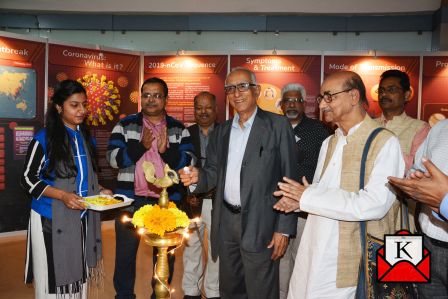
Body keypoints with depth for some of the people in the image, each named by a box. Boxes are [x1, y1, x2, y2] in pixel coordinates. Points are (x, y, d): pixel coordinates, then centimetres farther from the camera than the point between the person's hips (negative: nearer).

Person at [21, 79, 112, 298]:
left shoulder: (86, 139, 7)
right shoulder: (43, 139, -10)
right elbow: (28, 179, -8)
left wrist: (99, 191, -3)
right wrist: (62, 196, -21)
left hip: (82, 219, 5)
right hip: (50, 220, -5)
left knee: (77, 275, 12)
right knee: (52, 279, 6)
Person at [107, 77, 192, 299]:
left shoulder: (179, 129, 2)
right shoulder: (125, 125, 1)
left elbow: (189, 163, -6)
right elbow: (113, 159, -8)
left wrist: (166, 150, -23)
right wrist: (141, 146, -21)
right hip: (131, 201, 0)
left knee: (165, 256, 15)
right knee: (125, 255, 13)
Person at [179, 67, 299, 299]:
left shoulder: (277, 125, -5)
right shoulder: (220, 131, 11)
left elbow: (289, 179, -7)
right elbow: (214, 174, 12)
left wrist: (284, 228, -11)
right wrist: (197, 177, -10)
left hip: (259, 223, -5)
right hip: (225, 221, 5)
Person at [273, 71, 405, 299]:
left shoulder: (385, 143, -11)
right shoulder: (329, 143, 13)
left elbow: (375, 204, -22)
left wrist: (308, 198, -18)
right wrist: (300, 199, -7)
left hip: (350, 258, -6)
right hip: (313, 251, 6)